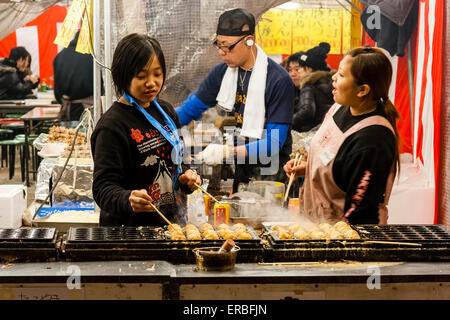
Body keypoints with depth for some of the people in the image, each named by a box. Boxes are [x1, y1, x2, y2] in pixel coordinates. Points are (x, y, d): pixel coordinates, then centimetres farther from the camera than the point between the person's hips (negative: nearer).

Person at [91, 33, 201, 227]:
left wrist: (185, 177, 1)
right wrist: (128, 199, -38)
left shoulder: (165, 111, 8)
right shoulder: (111, 125, -16)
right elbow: (103, 188, -19)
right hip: (129, 229, -7)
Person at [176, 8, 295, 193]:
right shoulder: (222, 72, 4)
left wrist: (227, 152, -28)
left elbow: (274, 143, -18)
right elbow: (192, 107, 15)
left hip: (267, 168, -4)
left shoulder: (279, 80, -14)